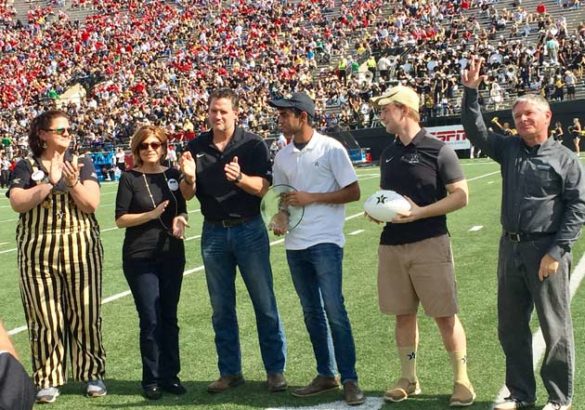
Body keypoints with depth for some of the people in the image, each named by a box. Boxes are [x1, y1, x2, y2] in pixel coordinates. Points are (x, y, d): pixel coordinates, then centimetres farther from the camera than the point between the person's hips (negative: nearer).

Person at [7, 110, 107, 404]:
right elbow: (18, 203, -9)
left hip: (81, 250, 1)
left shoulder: (82, 164, 7)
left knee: (85, 315, 2)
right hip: (37, 253, 0)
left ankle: (93, 374, 17)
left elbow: (91, 205, -3)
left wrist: (73, 182, -18)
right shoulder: (26, 168, 6)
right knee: (44, 318, 2)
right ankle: (48, 381, 13)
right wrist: (50, 182, -13)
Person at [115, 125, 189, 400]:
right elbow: (120, 219, -7)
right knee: (150, 320, -2)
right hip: (140, 258, -3)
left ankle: (170, 376, 17)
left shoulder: (173, 174, 6)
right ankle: (151, 379, 10)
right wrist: (152, 214, -19)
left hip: (172, 255, 4)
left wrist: (180, 219, -8)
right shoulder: (130, 178, -4)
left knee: (169, 317, 8)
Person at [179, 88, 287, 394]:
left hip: (249, 230, -3)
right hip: (213, 233, 3)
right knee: (221, 308, 9)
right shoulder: (196, 147, 4)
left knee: (264, 304, 0)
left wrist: (239, 177, -31)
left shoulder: (252, 144, -5)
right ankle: (230, 371, 19)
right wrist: (189, 177, -18)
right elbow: (187, 195, 4)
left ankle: (275, 370, 9)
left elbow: (262, 187, -13)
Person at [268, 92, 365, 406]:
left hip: (325, 242, -6)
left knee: (334, 311, -8)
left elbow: (353, 192, -7)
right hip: (295, 244, 6)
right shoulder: (282, 156, 9)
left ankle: (349, 380, 1)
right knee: (311, 312, 11)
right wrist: (280, 219, -2)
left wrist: (311, 198, -13)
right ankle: (326, 374, 22)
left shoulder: (331, 149, -8)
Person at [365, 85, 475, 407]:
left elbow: (460, 195, -9)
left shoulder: (437, 149, -7)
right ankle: (408, 379, 22)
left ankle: (461, 380, 10)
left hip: (430, 244, -6)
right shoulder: (388, 154, 13)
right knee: (403, 314, 11)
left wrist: (420, 212, -18)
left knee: (445, 315, -2)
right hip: (391, 245, 6)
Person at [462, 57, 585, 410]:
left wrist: (556, 252, -14)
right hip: (511, 247, 5)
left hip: (546, 250, -5)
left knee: (555, 328, 3)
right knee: (511, 326, 12)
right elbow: (476, 130, 7)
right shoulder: (509, 149, 10)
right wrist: (471, 91, -5)